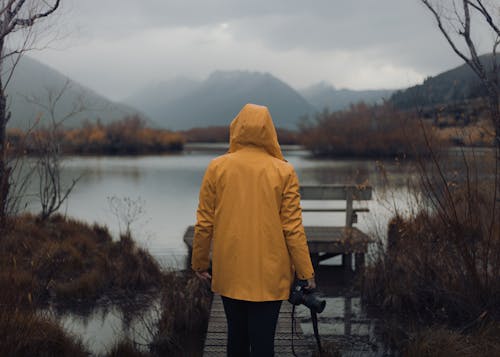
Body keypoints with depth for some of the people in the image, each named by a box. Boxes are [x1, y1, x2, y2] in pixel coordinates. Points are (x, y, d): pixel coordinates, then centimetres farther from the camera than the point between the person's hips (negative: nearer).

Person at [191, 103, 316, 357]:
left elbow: (204, 224, 0)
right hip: (269, 275, -2)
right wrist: (305, 272, 1)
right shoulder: (283, 171, -7)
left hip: (229, 273, 2)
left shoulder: (216, 168, -3)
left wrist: (199, 263, 13)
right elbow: (293, 228, -7)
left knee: (236, 335, 17)